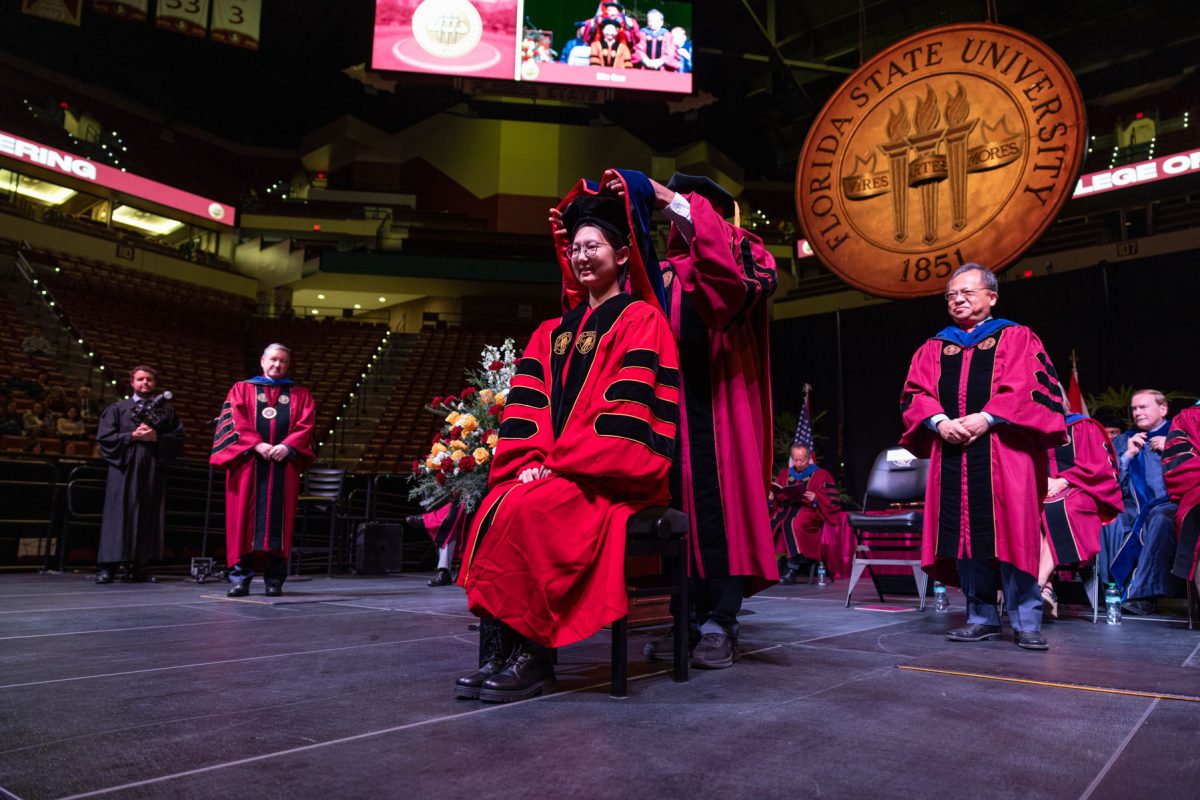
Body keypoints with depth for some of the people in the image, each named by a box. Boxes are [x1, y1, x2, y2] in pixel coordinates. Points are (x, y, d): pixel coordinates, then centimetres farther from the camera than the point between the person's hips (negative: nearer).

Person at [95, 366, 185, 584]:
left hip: (154, 470, 2)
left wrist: (156, 437, -9)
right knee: (119, 514, -6)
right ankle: (106, 567, -4)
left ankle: (140, 566, 2)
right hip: (124, 468, -1)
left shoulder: (166, 410, 14)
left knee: (149, 515, -2)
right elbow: (104, 437, 2)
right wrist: (132, 436, -9)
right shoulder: (118, 408, 12)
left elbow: (178, 439, 8)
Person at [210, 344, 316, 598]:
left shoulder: (300, 394, 18)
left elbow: (306, 424, 4)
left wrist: (287, 446, -13)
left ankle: (275, 579, -1)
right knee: (244, 517, -5)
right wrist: (257, 444, -14)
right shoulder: (242, 389, 15)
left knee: (279, 518, -3)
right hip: (248, 463, 0)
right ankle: (241, 577, -2)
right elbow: (236, 420, 1)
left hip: (284, 465, 1)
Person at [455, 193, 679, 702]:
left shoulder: (641, 321, 0)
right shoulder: (555, 331, 20)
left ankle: (532, 657, -21)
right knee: (495, 506, -23)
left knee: (527, 509, -31)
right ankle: (496, 651, -22)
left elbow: (626, 407, -12)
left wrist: (560, 460, -16)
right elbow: (528, 403, 10)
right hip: (554, 469, 6)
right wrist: (532, 460, -8)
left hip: (614, 477, -6)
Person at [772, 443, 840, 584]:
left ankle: (793, 569, -36)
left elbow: (833, 502, 3)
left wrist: (816, 499, -15)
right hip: (786, 508, 4)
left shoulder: (821, 475, 11)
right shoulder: (785, 474, 23)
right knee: (771, 523, -29)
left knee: (793, 523, -37)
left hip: (809, 510, -4)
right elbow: (775, 502, 23)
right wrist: (772, 497, -1)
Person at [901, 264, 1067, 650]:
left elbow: (1031, 387, -3)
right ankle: (981, 617, 13)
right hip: (951, 451, 4)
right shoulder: (934, 348, 19)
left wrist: (986, 418, -15)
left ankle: (1026, 622, 3)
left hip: (1002, 451, -3)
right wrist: (939, 422, -9)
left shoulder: (1016, 338, 10)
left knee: (1010, 533, -6)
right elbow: (914, 394, 10)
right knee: (964, 532, 3)